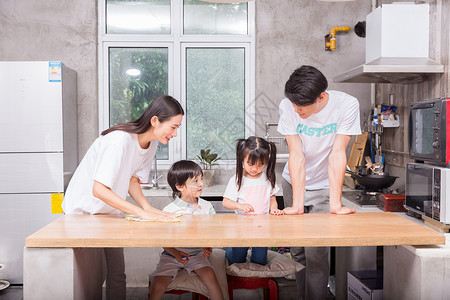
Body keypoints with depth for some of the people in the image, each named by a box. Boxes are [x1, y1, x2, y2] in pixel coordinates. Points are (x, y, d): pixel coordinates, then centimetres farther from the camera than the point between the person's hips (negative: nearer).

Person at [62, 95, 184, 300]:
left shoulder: (151, 143, -5)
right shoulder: (120, 141, -31)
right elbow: (99, 190, -35)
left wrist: (148, 207, -14)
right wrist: (142, 212, -36)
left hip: (108, 211, 7)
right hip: (83, 209, -6)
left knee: (117, 271, 3)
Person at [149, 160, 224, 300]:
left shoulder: (206, 206, -1)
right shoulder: (169, 211, -11)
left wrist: (208, 246, -14)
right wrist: (176, 253, -23)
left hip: (197, 254, 2)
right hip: (172, 256, -1)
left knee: (209, 275, -23)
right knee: (158, 285, -16)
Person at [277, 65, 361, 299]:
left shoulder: (347, 105, -22)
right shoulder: (287, 106, -18)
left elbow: (337, 154, -22)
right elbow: (297, 155, -20)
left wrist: (335, 203, -25)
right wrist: (297, 204, -25)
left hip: (323, 187, -2)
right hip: (293, 183, 2)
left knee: (316, 253, -11)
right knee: (297, 251, 7)